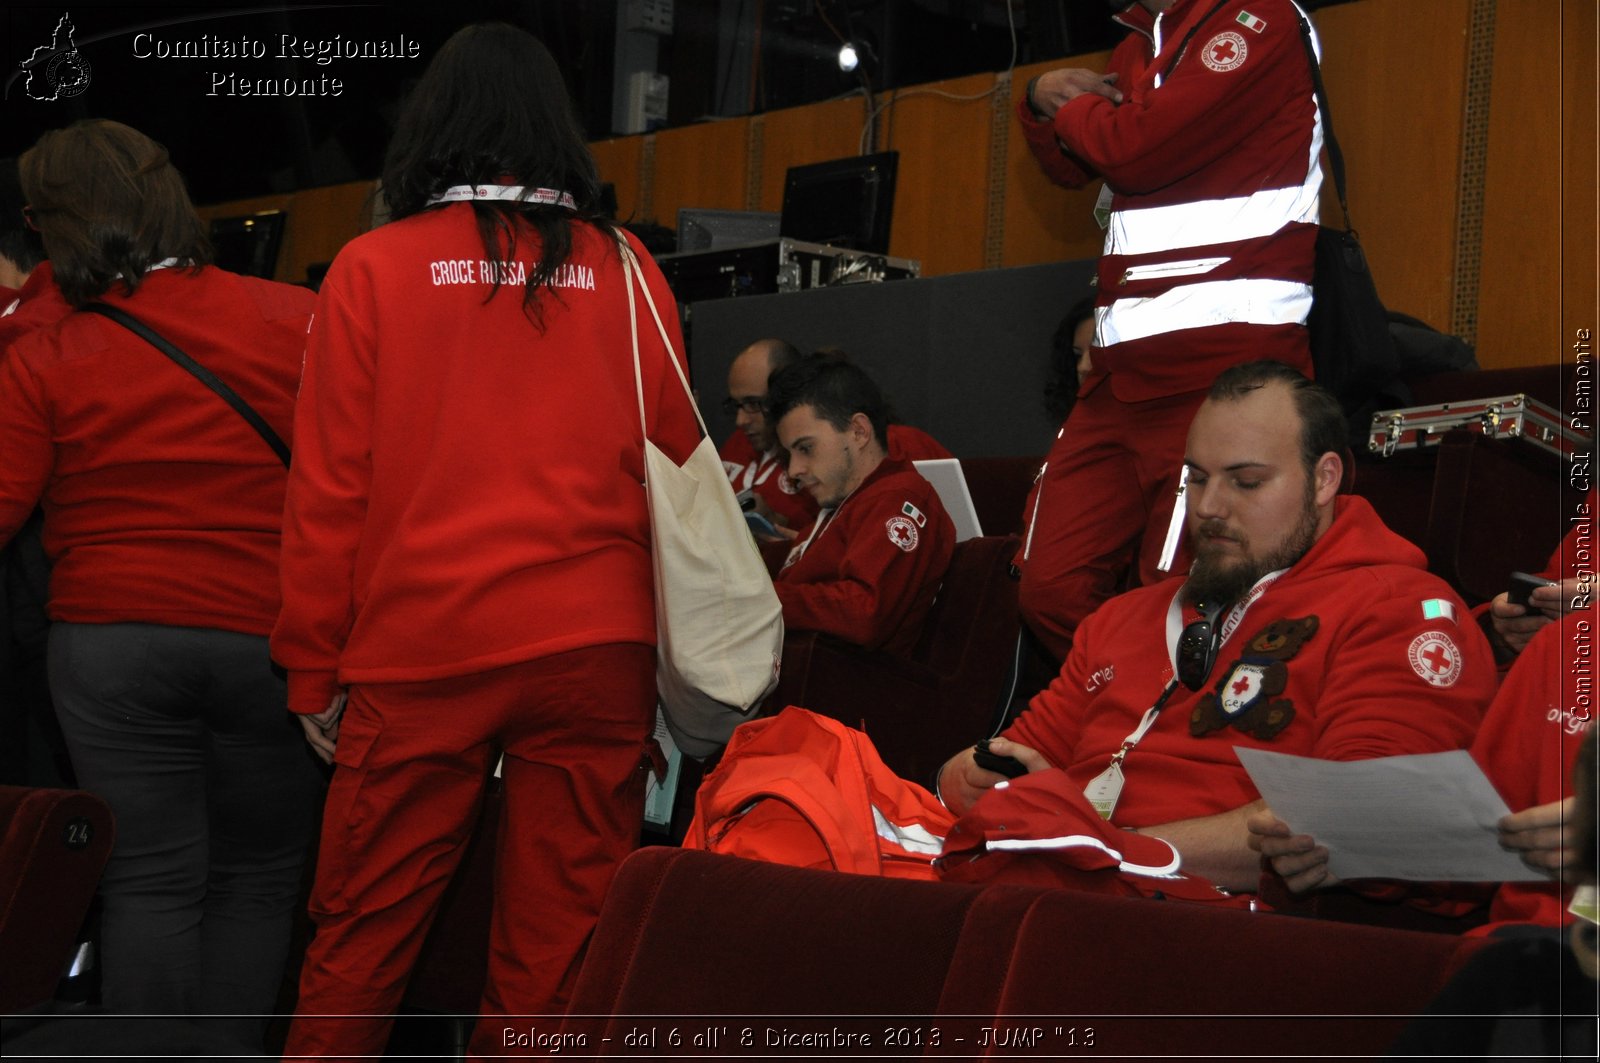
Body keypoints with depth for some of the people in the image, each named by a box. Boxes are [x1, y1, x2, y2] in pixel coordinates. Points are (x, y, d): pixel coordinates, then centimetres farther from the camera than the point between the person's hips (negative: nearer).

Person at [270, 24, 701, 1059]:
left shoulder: (373, 268, 2)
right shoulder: (624, 270, 7)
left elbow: (328, 484, 1)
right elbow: (675, 462, 10)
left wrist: (314, 670, 7)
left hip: (419, 652, -1)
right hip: (596, 646, 1)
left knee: (362, 934, 8)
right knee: (559, 945, 5)